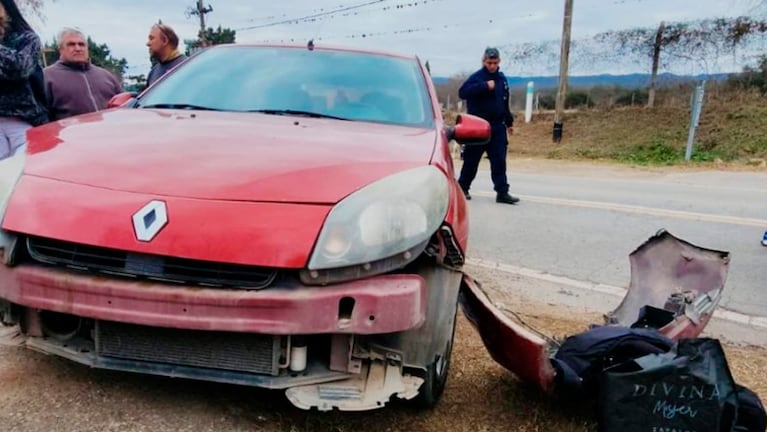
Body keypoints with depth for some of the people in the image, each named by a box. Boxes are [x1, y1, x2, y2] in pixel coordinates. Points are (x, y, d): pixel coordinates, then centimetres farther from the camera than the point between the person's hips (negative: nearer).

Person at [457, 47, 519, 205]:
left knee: (499, 161, -1)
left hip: (497, 127, 5)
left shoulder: (502, 78, 13)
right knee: (471, 160, 5)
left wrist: (509, 121, 25)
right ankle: (462, 188, 21)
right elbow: (462, 92, -24)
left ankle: (502, 192, 0)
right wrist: (485, 86, -29)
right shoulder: (477, 77, -7)